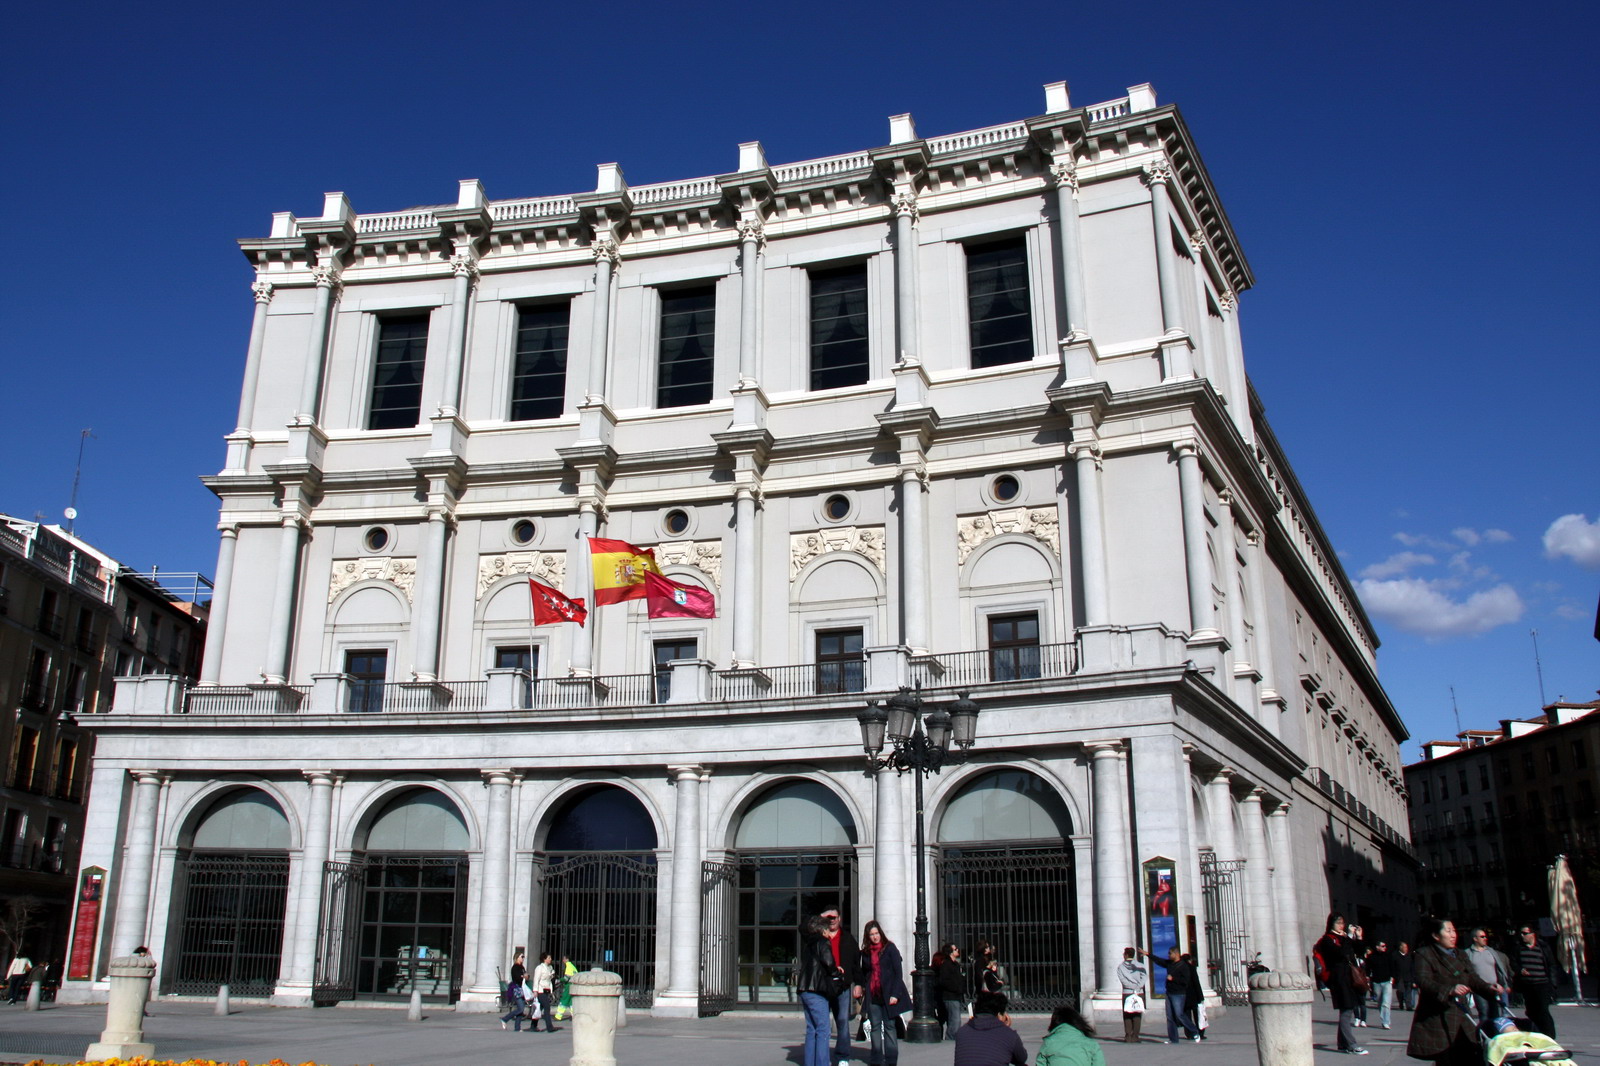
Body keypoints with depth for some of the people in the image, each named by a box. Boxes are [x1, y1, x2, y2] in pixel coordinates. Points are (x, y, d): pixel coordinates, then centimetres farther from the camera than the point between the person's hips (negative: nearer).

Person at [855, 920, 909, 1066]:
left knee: (890, 1026, -1)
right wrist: (863, 989, 7)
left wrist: (895, 994, -12)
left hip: (888, 994, -4)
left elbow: (898, 972, -5)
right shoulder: (865, 952, 10)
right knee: (875, 1027, 4)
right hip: (872, 995, 4)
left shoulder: (890, 948, -2)